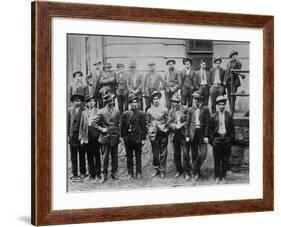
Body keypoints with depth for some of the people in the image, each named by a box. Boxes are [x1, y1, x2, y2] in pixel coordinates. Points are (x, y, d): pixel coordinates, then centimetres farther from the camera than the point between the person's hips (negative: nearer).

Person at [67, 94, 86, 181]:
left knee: (82, 155, 4)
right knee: (73, 155, 3)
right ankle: (74, 174, 7)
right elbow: (67, 123, 9)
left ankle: (82, 173, 12)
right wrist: (67, 135, 2)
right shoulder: (70, 111, 10)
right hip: (72, 135, 2)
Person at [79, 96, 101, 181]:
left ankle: (98, 173, 5)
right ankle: (91, 174, 11)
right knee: (89, 156, 5)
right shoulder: (84, 112, 15)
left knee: (97, 155, -2)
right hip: (87, 136, 3)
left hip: (96, 135, -3)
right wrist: (81, 137, 7)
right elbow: (81, 126, 14)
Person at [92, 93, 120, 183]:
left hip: (115, 137, 3)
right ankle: (104, 175, 7)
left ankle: (114, 173, 19)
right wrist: (101, 129, -10)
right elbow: (93, 122, -5)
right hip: (105, 137, -3)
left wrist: (118, 134, 10)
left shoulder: (116, 111, 6)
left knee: (115, 156, 8)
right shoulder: (101, 112, -4)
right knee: (105, 156, 0)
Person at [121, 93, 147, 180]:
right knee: (129, 157, 8)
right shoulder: (125, 114, 6)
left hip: (137, 138, -2)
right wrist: (123, 136, 2)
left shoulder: (141, 114, -1)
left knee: (138, 156, 5)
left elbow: (144, 127, -2)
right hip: (128, 138, 2)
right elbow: (122, 126, 8)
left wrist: (143, 138, -5)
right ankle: (130, 173, 16)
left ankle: (138, 173, 14)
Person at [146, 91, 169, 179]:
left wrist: (166, 129, -2)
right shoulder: (149, 110, 7)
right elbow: (147, 122, 15)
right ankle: (156, 170, 20)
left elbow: (167, 121, 7)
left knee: (163, 153, 2)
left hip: (163, 133, -1)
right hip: (153, 134, 1)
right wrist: (149, 130, 5)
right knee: (155, 153, 7)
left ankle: (162, 171, 10)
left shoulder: (164, 109, 3)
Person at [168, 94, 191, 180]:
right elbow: (169, 123, 4)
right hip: (175, 134, 4)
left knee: (185, 154, -7)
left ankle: (187, 172, -1)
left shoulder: (185, 109, -2)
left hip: (184, 134, -4)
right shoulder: (171, 111, 11)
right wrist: (176, 126, -12)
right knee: (176, 154, 9)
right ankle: (179, 170, 22)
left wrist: (182, 125, -12)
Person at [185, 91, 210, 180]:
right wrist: (187, 135, 1)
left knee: (203, 154, -10)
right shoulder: (190, 110, 9)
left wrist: (206, 136, -7)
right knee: (194, 154, 6)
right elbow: (187, 123, 9)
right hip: (193, 133, 2)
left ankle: (195, 171, 5)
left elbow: (207, 123, -1)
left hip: (202, 133, -2)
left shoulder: (205, 109, 2)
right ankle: (196, 172, 16)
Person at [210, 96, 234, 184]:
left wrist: (231, 139, 0)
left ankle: (223, 177, 13)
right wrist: (212, 140, -1)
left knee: (225, 160, 4)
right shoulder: (213, 116, 4)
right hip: (217, 140, -1)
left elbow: (232, 129, 8)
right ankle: (217, 177, 11)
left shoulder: (229, 116, 6)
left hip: (227, 140, 1)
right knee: (217, 160, 2)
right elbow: (211, 129, 6)